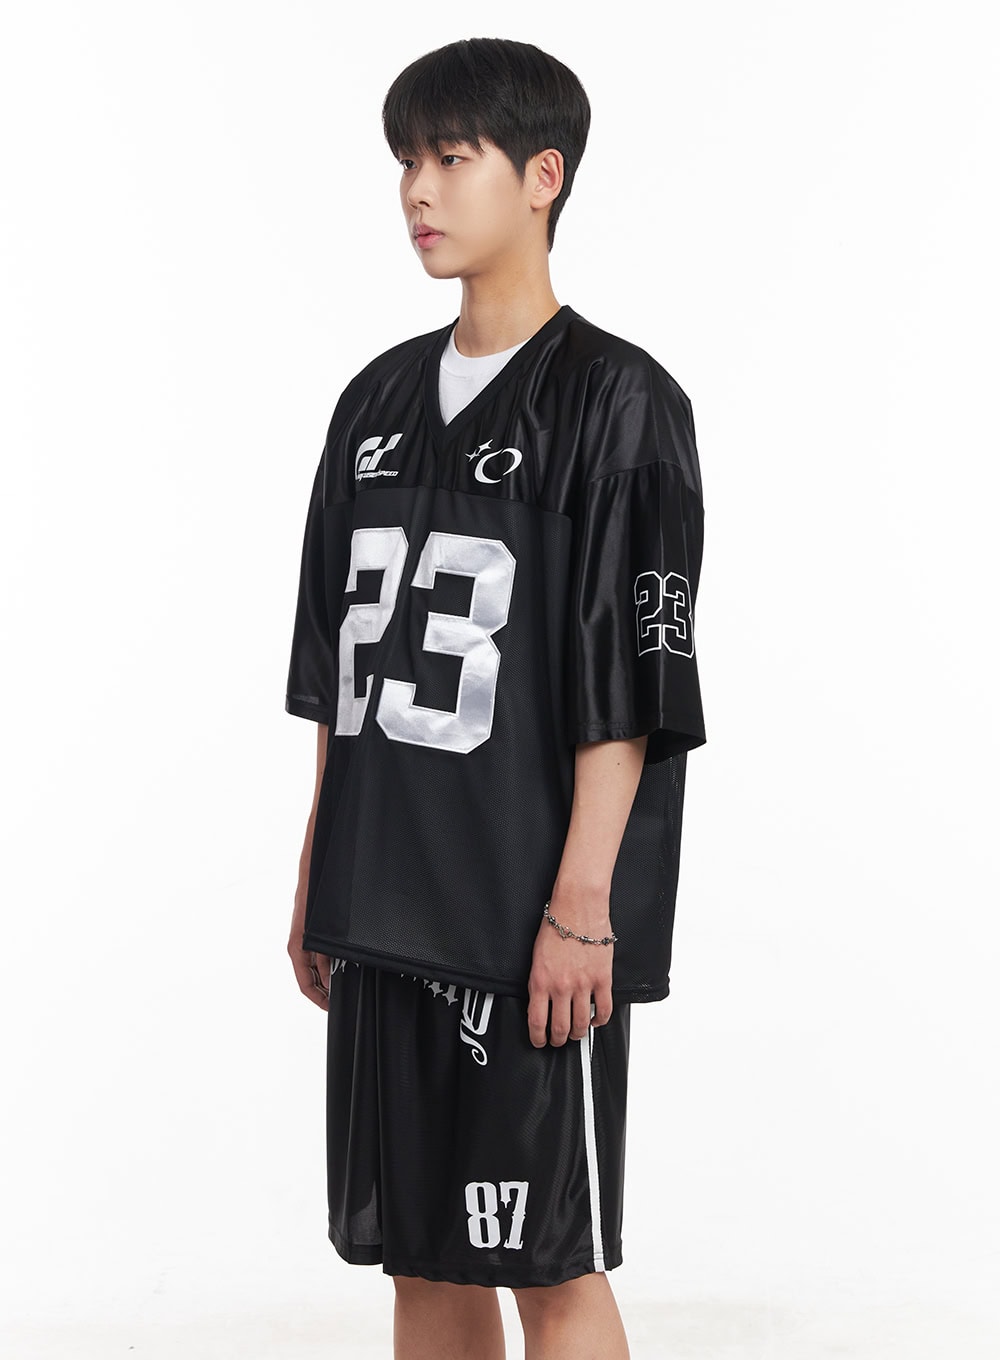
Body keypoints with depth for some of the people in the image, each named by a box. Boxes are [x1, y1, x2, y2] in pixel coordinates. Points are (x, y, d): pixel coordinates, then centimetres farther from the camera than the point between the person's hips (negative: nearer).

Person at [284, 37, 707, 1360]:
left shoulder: (617, 398, -7)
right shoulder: (380, 399, 12)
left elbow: (630, 681, -12)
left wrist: (581, 906, -16)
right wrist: (318, 877, 14)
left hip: (529, 916, -6)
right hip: (388, 904, 7)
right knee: (422, 1253, 14)